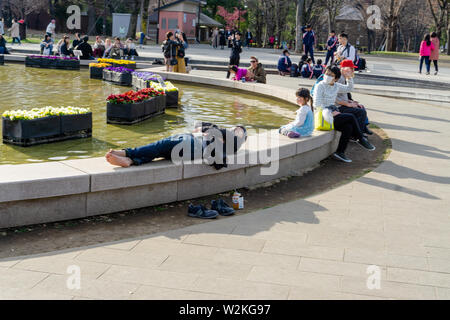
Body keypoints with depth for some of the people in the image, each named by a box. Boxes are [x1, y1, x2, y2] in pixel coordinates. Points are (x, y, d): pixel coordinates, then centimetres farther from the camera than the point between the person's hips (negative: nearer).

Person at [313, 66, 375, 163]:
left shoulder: (336, 86, 13)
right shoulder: (320, 86, -8)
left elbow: (348, 89, 30)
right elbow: (317, 105, -16)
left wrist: (349, 78, 14)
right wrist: (330, 112, -20)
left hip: (333, 113, 8)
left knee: (348, 127, -20)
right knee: (351, 117, -18)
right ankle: (361, 139, -3)